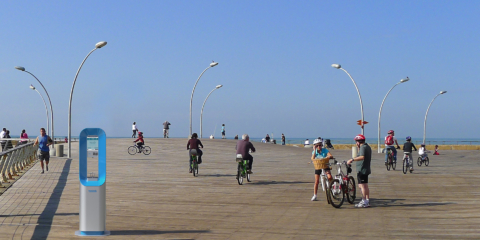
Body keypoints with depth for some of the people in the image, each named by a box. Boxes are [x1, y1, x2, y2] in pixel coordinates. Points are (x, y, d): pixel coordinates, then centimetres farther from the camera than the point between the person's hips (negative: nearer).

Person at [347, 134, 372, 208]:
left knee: (362, 186, -8)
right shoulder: (367, 146, 16)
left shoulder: (363, 147, -16)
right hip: (366, 169, 11)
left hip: (362, 170, -11)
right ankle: (367, 201, 23)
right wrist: (358, 148, 17)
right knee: (365, 186, 17)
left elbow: (362, 157, -32)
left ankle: (364, 202, -7)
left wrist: (352, 159, -40)